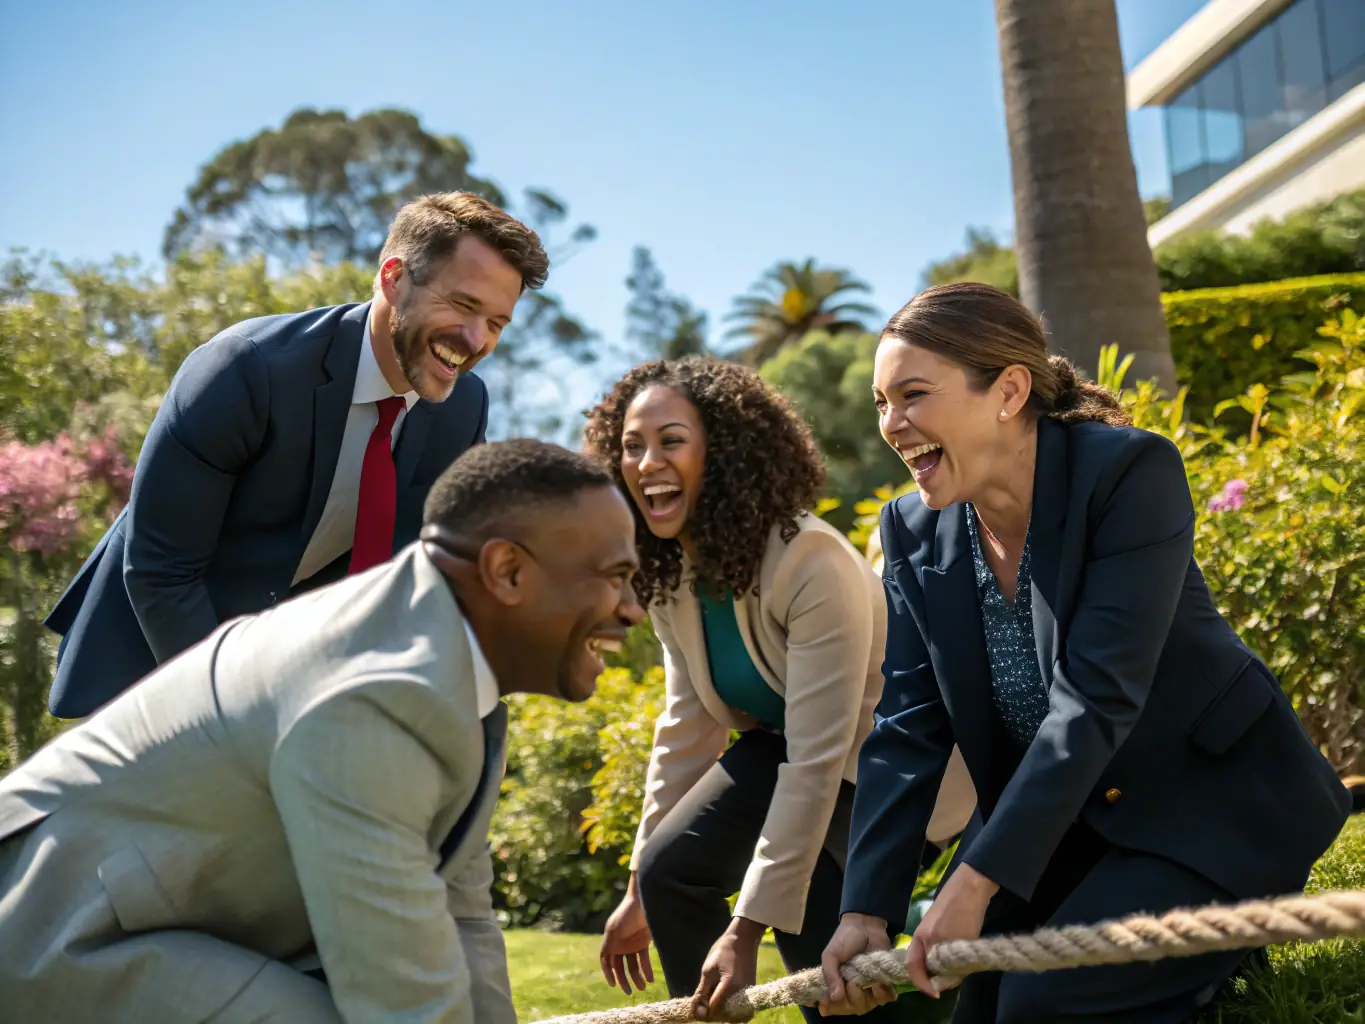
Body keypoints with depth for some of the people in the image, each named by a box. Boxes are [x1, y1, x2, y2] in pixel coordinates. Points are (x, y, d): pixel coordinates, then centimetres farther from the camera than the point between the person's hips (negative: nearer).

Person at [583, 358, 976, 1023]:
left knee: (829, 953, -20)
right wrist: (640, 890, 4)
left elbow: (816, 763, -33)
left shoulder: (812, 563, -33)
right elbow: (686, 727, 0)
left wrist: (747, 929, -33)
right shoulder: (666, 571, -9)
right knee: (671, 871, -10)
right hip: (782, 749, 7)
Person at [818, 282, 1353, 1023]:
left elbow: (1097, 695, -29)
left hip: (1213, 805, -6)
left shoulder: (1130, 471, -23)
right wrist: (865, 908, -16)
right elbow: (907, 731, -7)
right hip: (1065, 816, 6)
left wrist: (976, 880, -31)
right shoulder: (915, 532, -5)